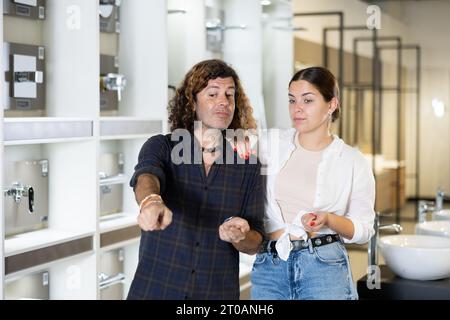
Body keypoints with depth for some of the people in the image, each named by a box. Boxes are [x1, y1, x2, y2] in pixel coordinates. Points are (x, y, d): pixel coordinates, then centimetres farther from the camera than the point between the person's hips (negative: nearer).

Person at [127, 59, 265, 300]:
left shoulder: (248, 164, 1)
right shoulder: (161, 147, -2)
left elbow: (255, 244, 2)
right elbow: (146, 177, -23)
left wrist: (240, 237, -20)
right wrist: (151, 201, -45)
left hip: (218, 292, 1)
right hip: (155, 288, -1)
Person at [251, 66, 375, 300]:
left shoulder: (353, 161, 0)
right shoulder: (275, 144, 5)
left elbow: (363, 229, 2)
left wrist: (328, 219, -16)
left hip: (324, 266, -2)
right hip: (269, 266, 2)